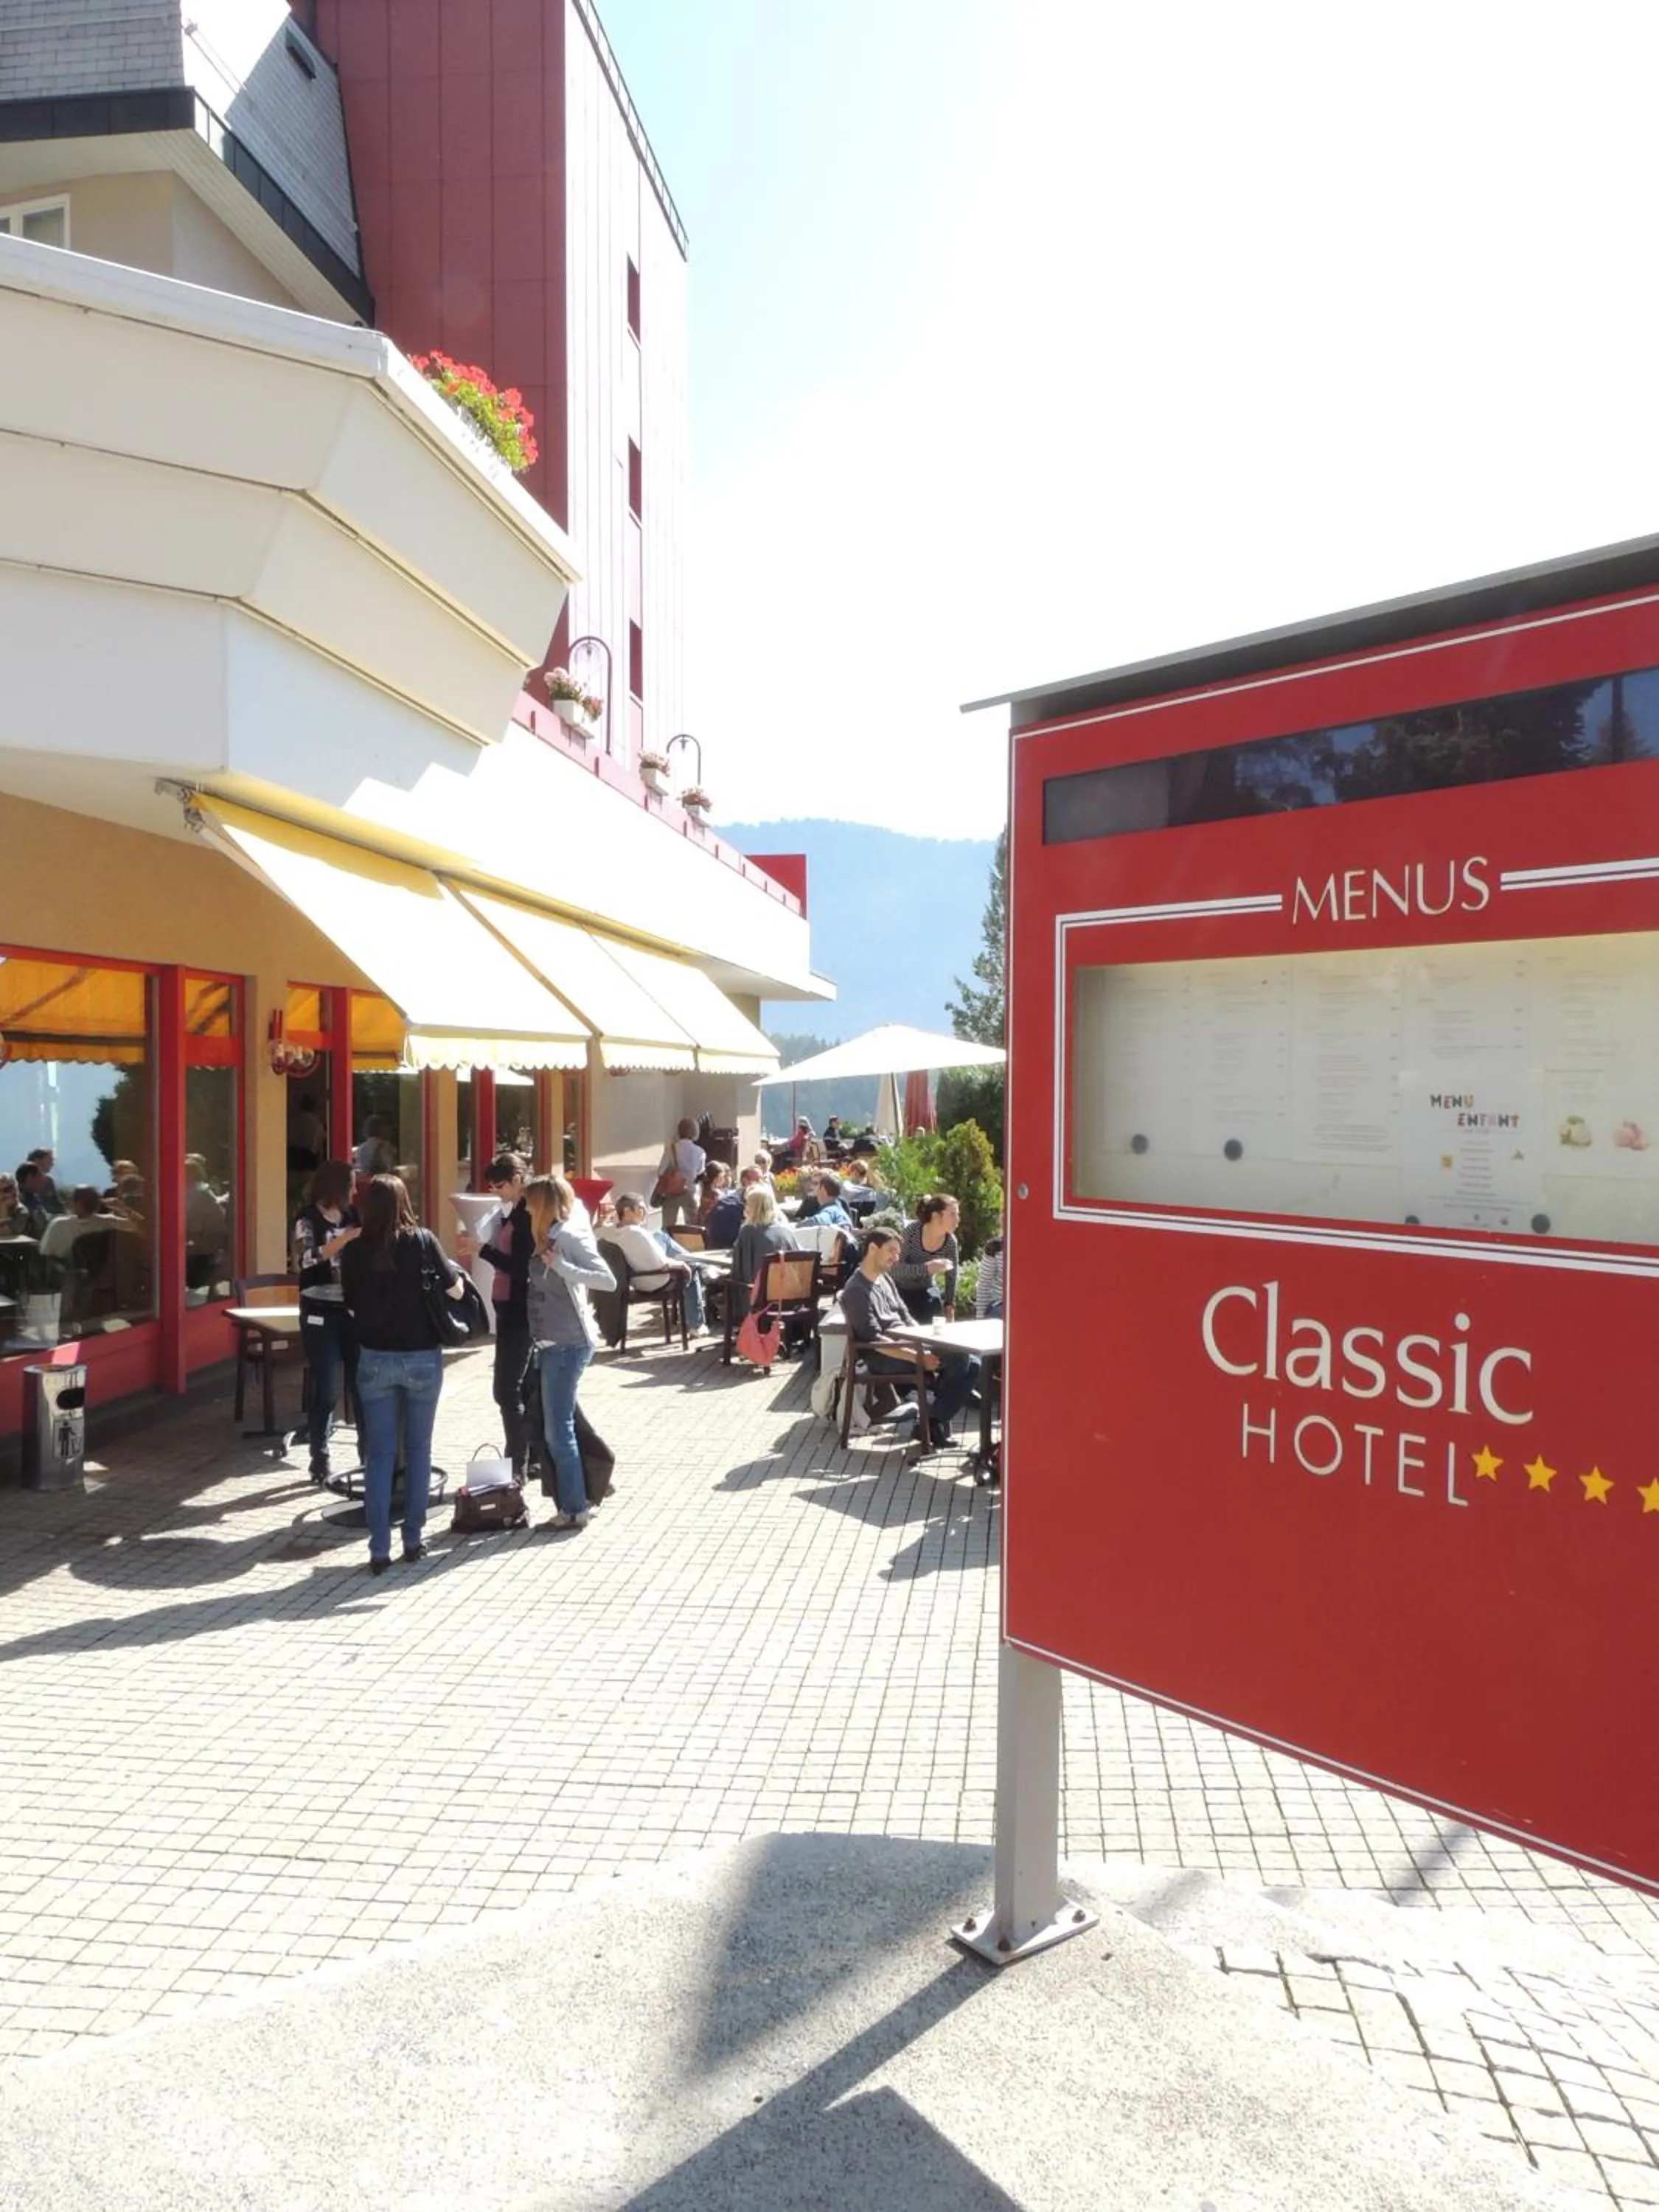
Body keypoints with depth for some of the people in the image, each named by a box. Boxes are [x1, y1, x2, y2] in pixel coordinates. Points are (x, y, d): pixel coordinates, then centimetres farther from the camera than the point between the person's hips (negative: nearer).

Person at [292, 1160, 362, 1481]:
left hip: (354, 1311, 4)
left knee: (362, 1385, 7)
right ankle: (320, 1461, 9)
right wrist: (344, 1239, -25)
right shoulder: (309, 1220, -6)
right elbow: (303, 1261, -22)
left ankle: (369, 1452, 18)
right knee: (327, 1391, -2)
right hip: (321, 1315, -4)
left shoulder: (353, 1216, 8)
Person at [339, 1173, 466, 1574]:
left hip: (375, 1359, 1)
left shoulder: (354, 1251, -5)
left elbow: (351, 1304, 2)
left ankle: (379, 1550, 6)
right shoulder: (423, 1241, -9)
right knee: (418, 1450, 12)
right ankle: (413, 1540, 18)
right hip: (421, 1358, -1)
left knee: (379, 1454, 7)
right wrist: (454, 1270, 14)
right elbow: (455, 1291, -6)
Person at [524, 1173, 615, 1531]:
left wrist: (562, 1267, -29)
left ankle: (574, 1510, 4)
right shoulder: (549, 1236, 11)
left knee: (559, 1429, -4)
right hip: (552, 1342, 9)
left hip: (567, 1343, -9)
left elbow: (608, 1280, -23)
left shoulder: (568, 1236, -15)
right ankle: (569, 1503, 21)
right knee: (556, 1427, 13)